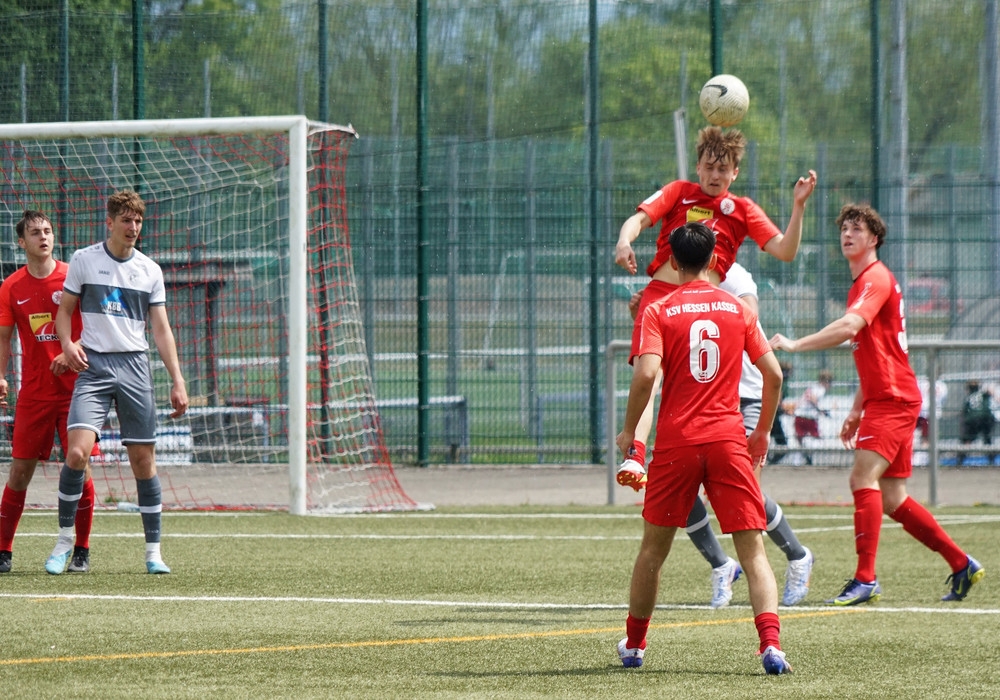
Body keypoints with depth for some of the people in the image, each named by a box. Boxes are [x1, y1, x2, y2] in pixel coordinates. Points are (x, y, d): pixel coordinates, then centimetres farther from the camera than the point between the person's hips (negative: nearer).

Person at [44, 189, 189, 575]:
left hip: (135, 368, 2)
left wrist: (177, 381, 3)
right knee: (77, 452, -17)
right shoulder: (83, 260, 4)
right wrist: (68, 344, -11)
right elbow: (64, 311, 10)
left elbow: (161, 329, 10)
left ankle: (153, 552, 8)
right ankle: (64, 540, -3)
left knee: (143, 460, 1)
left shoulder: (150, 270, 9)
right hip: (93, 366, -2)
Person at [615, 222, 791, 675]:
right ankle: (770, 642, -22)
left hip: (676, 442, -1)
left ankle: (633, 645, 26)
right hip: (729, 440, 1)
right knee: (752, 548, -3)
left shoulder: (658, 312, 0)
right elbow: (773, 374, 6)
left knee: (654, 547, 15)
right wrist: (763, 430, 20)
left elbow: (646, 374, -13)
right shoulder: (738, 310, 8)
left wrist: (629, 431, 0)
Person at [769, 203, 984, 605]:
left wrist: (795, 345, -32)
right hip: (883, 398, 10)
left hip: (893, 398, -10)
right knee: (892, 499, 9)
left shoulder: (876, 279, -10)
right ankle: (962, 565, 18)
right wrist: (857, 410, 26)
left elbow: (849, 326, -29)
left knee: (863, 478, -21)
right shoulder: (861, 285, 21)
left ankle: (865, 579, -26)